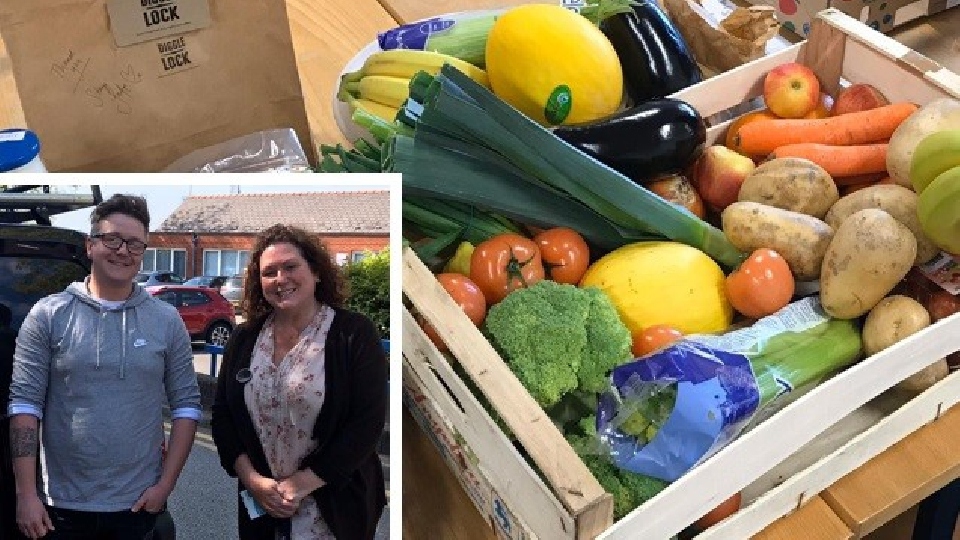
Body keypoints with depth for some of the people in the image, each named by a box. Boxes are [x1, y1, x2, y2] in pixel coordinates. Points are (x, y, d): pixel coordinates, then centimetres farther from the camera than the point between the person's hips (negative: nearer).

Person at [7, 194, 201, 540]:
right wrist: (26, 493, -10)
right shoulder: (48, 315, -2)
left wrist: (166, 484, -5)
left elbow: (186, 404, 3)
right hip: (62, 505, -1)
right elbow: (24, 402, -5)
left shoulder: (167, 321, 2)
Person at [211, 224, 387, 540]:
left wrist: (301, 483, -16)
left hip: (335, 507, -4)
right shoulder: (244, 338, 5)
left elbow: (367, 422, -14)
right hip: (260, 505, 4)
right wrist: (252, 479, -8)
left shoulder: (354, 334, -9)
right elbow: (222, 414, 6)